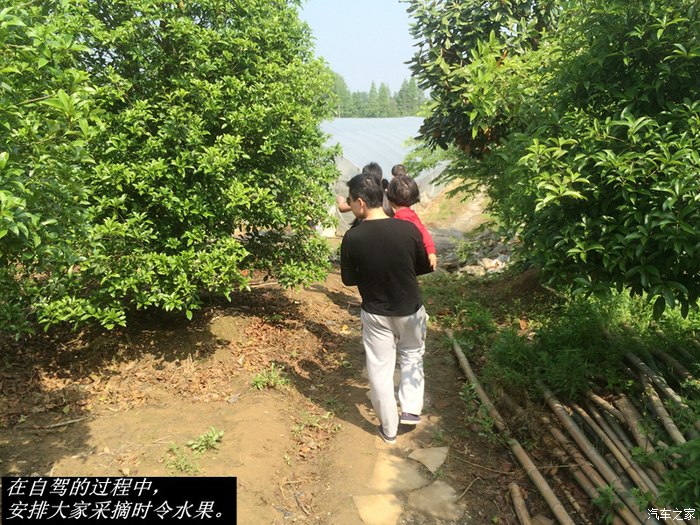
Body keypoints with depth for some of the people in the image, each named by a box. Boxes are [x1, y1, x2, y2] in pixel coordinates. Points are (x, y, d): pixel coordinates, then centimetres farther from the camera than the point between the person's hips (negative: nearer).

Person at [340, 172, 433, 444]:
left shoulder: (352, 237, -18)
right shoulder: (408, 229, -17)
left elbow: (349, 279, -6)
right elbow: (425, 267, -2)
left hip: (375, 314, -1)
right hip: (410, 310, 1)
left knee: (380, 370, 14)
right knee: (412, 356, 28)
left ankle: (388, 428, 26)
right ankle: (411, 409, 26)